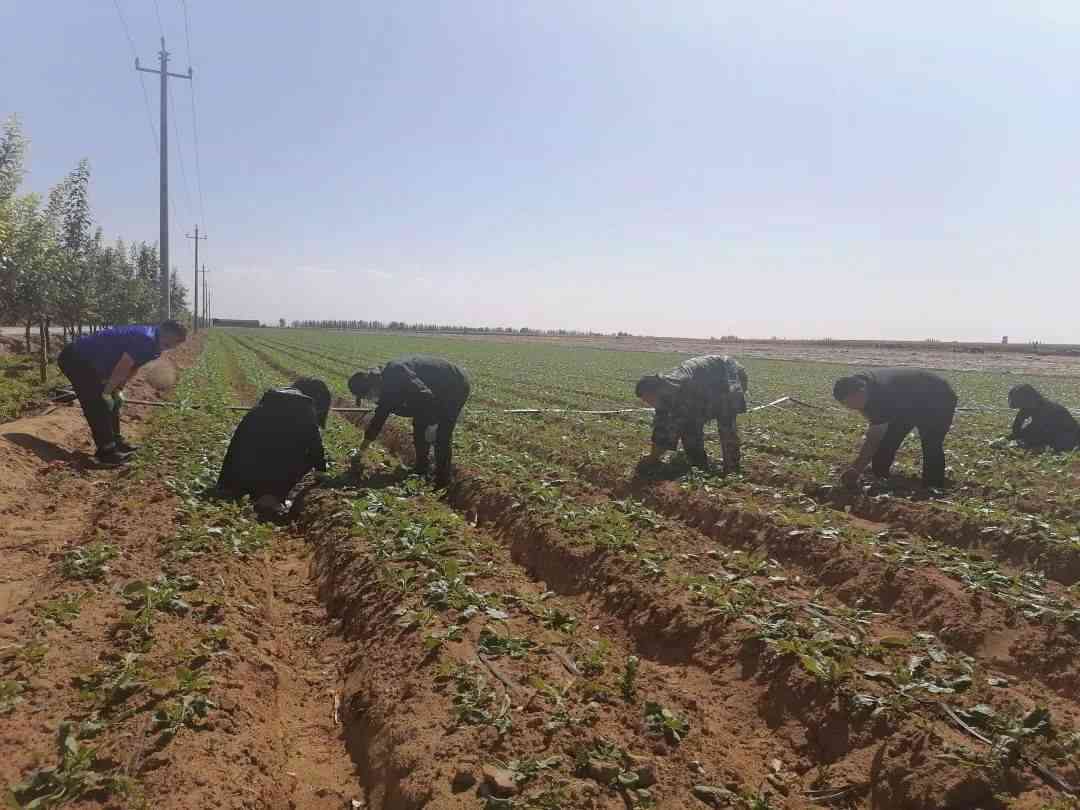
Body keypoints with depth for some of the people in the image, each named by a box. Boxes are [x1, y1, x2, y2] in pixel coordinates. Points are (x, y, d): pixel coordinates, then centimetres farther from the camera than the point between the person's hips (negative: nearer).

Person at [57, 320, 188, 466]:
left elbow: (133, 367, 13)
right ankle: (106, 451, -8)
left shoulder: (154, 345, 3)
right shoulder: (145, 339, -29)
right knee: (97, 405, -12)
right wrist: (106, 393, -16)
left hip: (89, 361, 11)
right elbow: (121, 368, -26)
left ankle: (115, 442, 21)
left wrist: (118, 390, 8)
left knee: (112, 402, 13)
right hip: (75, 359, -10)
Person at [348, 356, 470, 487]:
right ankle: (420, 471, 24)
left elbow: (425, 395, -35)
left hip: (455, 386, -10)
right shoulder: (387, 384, 4)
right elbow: (380, 416, 13)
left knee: (441, 436, -11)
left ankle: (442, 482, -2)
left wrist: (432, 424, -27)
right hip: (440, 389, 10)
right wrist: (362, 449, 20)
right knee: (419, 427, 13)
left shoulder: (395, 374, -27)